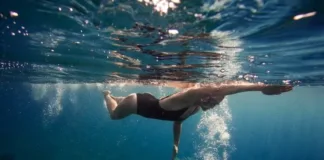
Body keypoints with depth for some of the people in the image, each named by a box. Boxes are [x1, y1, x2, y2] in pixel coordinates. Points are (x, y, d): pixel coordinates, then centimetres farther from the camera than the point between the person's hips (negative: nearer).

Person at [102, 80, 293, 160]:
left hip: (149, 102, 7)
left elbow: (178, 122, 6)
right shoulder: (190, 95, -39)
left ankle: (113, 96, 63)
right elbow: (220, 88, -58)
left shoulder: (196, 108, -13)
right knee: (114, 114, 24)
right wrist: (261, 86, -64)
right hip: (138, 102, -7)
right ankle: (107, 94, 51)